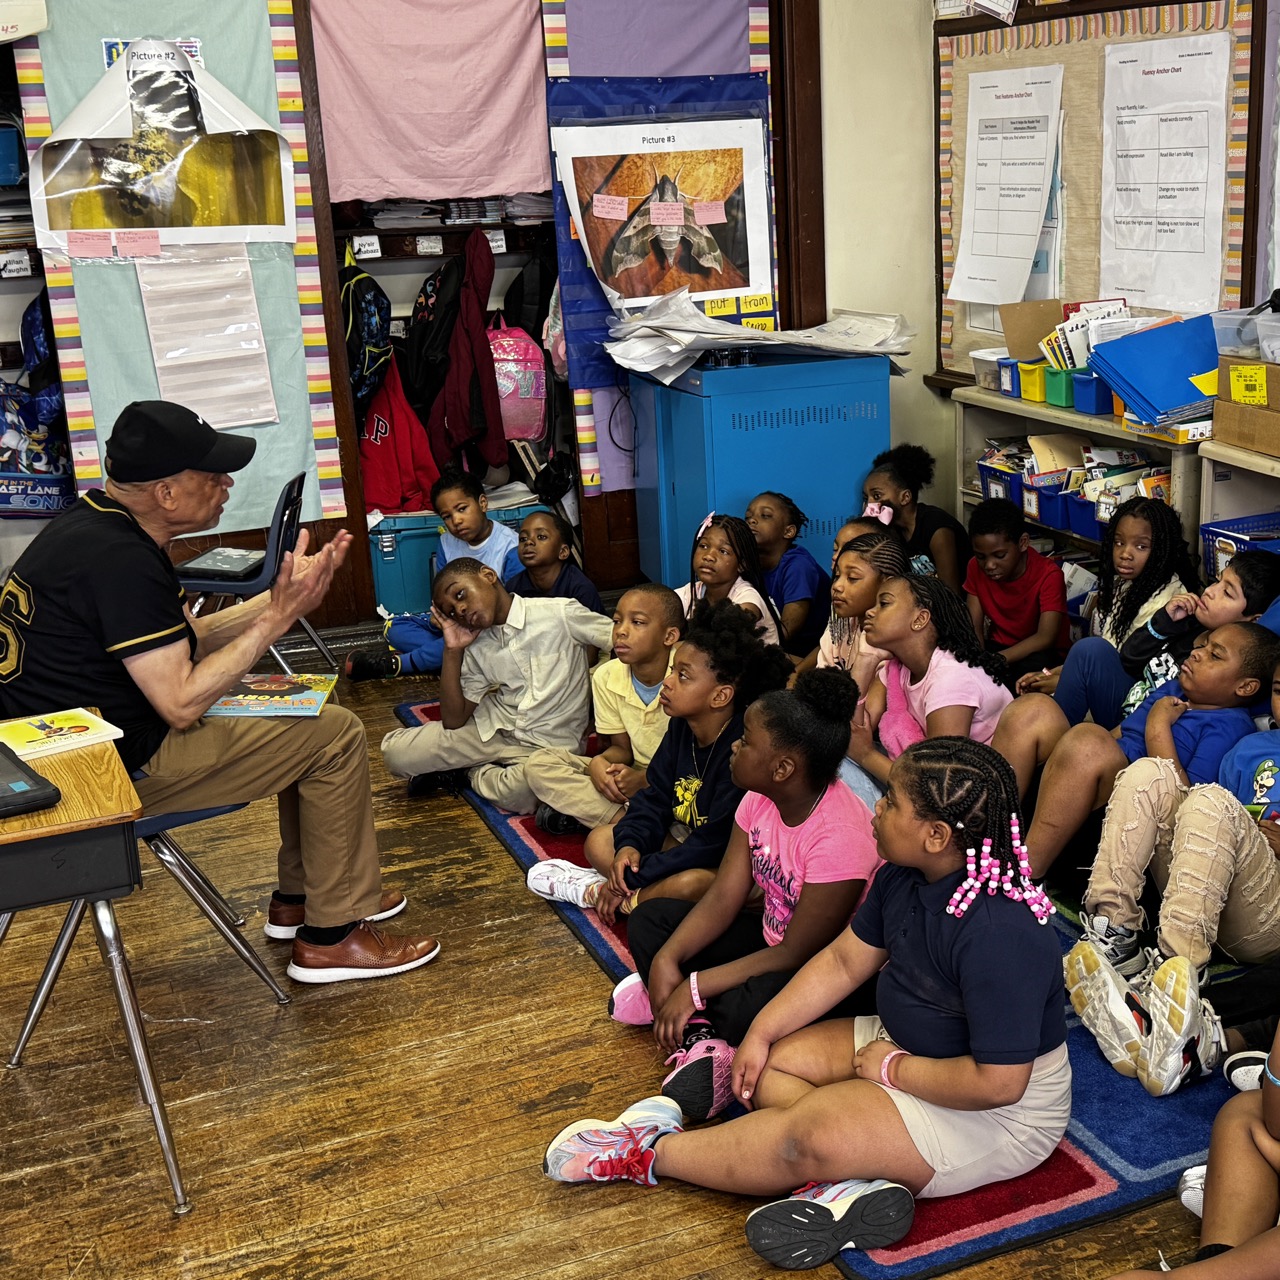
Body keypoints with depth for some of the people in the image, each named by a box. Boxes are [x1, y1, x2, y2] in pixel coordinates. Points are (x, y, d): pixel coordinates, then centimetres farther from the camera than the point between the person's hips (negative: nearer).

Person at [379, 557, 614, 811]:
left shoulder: (562, 614, -10)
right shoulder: (478, 649, 6)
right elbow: (453, 721, 2)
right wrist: (452, 650, -4)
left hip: (549, 745, -4)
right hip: (493, 729, 4)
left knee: (518, 792, -38)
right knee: (395, 752, -10)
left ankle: (472, 772, -5)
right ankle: (488, 771, 7)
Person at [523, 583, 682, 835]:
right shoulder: (607, 676, -1)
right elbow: (621, 747, 8)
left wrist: (644, 778, -25)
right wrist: (600, 762, -15)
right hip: (634, 777, 7)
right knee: (538, 764, -11)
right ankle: (622, 818, -20)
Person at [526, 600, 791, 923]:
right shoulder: (682, 727, -2)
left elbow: (717, 842, -29)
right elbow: (656, 796, 7)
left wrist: (633, 877, -24)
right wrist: (631, 844, -16)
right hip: (687, 840, 9)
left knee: (691, 883, -37)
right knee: (599, 841, 4)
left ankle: (595, 892, -15)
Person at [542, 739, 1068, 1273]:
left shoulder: (998, 935, -33)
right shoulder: (903, 876, -5)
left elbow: (998, 1082, -33)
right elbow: (843, 961, 6)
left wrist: (892, 1067, -20)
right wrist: (761, 1032, 1)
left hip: (997, 1111, -9)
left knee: (807, 1138, -23)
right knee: (768, 1069, -2)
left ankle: (647, 1153, -6)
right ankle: (849, 1188, -21)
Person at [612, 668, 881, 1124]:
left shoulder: (840, 834, -31)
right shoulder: (761, 798, -6)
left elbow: (796, 954, -26)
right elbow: (724, 897, -4)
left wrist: (694, 988, -25)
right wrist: (667, 960, -19)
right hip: (772, 934, 9)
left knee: (744, 1009, -39)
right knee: (650, 920, 1)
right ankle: (700, 1041, -14)